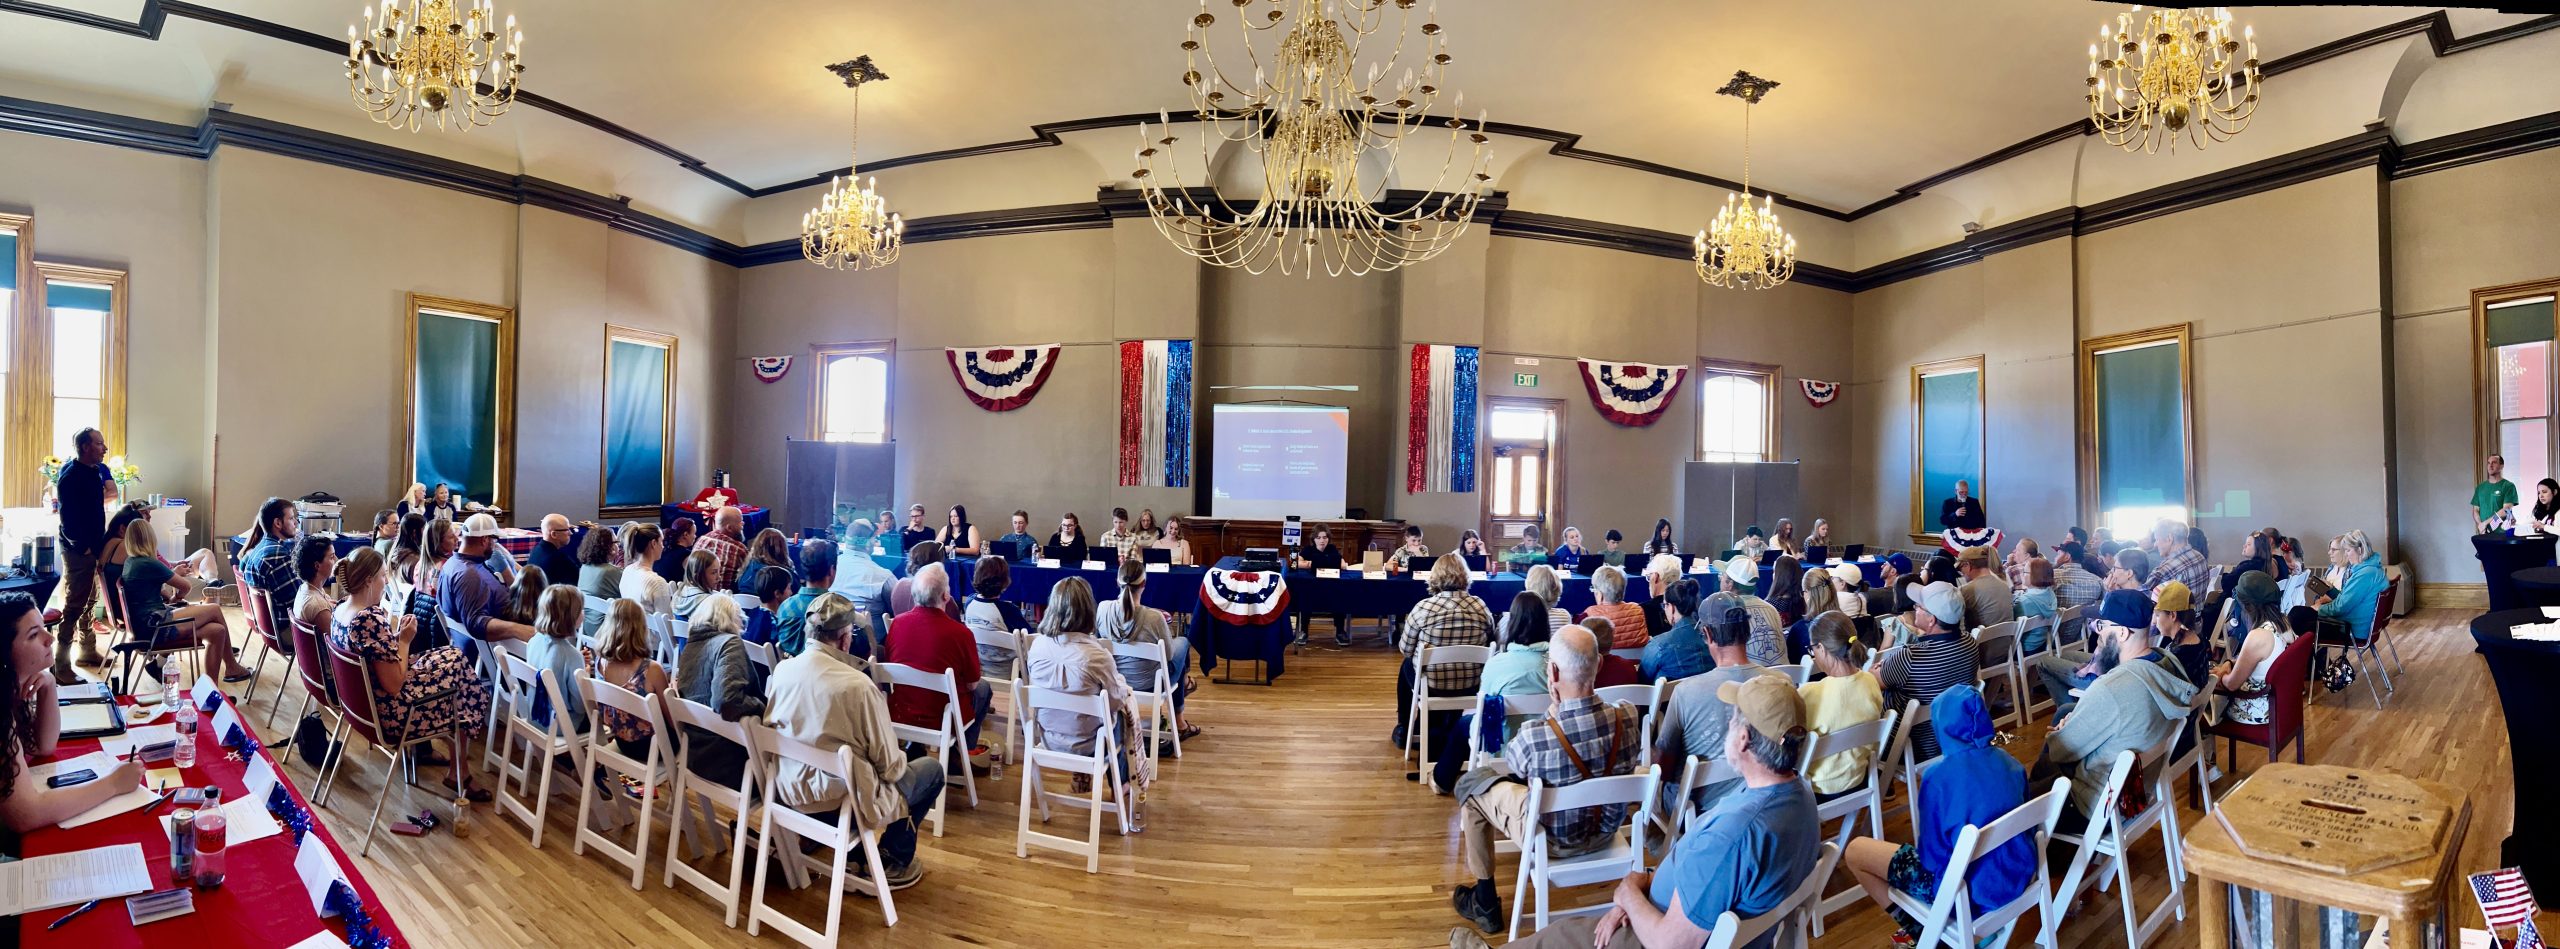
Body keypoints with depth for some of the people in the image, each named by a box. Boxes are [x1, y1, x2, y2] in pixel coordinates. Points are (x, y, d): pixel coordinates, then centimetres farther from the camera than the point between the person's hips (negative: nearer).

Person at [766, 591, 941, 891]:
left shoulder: (781, 669, -6)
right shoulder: (857, 684, -24)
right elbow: (888, 764, -16)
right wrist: (904, 757, 7)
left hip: (788, 789, 7)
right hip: (838, 800, -7)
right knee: (931, 769, 15)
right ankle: (892, 864, 21)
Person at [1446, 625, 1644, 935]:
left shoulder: (1535, 735, -35)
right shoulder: (1629, 716, -24)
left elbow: (1511, 763, -10)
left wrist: (1554, 710, -6)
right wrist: (1562, 713, 1)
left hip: (1551, 840, -5)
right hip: (1605, 832, 5)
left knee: (1473, 790, 18)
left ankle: (1485, 904, 32)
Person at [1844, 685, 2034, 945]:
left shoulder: (1941, 775, -23)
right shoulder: (2011, 763, -4)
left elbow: (1930, 853, -14)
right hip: (2018, 875, 7)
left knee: (1854, 851, 8)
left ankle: (1920, 931, 12)